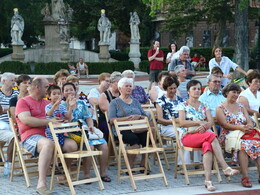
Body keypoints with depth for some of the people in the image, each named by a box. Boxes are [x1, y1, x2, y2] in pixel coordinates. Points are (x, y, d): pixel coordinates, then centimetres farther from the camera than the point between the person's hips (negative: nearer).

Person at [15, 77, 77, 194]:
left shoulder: (47, 103, 28)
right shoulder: (23, 102, 7)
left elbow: (58, 118, 33)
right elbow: (26, 120, -11)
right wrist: (49, 121, -15)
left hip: (49, 135, 7)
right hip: (31, 136, -7)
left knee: (72, 145, -17)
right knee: (48, 144, -39)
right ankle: (41, 183, -42)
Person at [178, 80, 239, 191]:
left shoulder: (203, 106, 22)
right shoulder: (183, 106, 10)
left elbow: (211, 122, 8)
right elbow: (182, 122, -6)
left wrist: (205, 125, -15)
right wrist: (199, 122, -12)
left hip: (203, 134, 4)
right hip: (188, 136, -3)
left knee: (207, 144, -36)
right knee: (211, 136, -34)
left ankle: (208, 180, -47)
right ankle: (225, 168, -40)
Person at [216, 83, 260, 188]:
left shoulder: (241, 107, 25)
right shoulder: (220, 108, 8)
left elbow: (249, 121, 15)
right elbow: (225, 125, -5)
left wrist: (249, 126, -11)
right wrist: (241, 127, -18)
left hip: (246, 132, 5)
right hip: (229, 135, -5)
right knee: (243, 144, -38)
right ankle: (245, 176, -39)